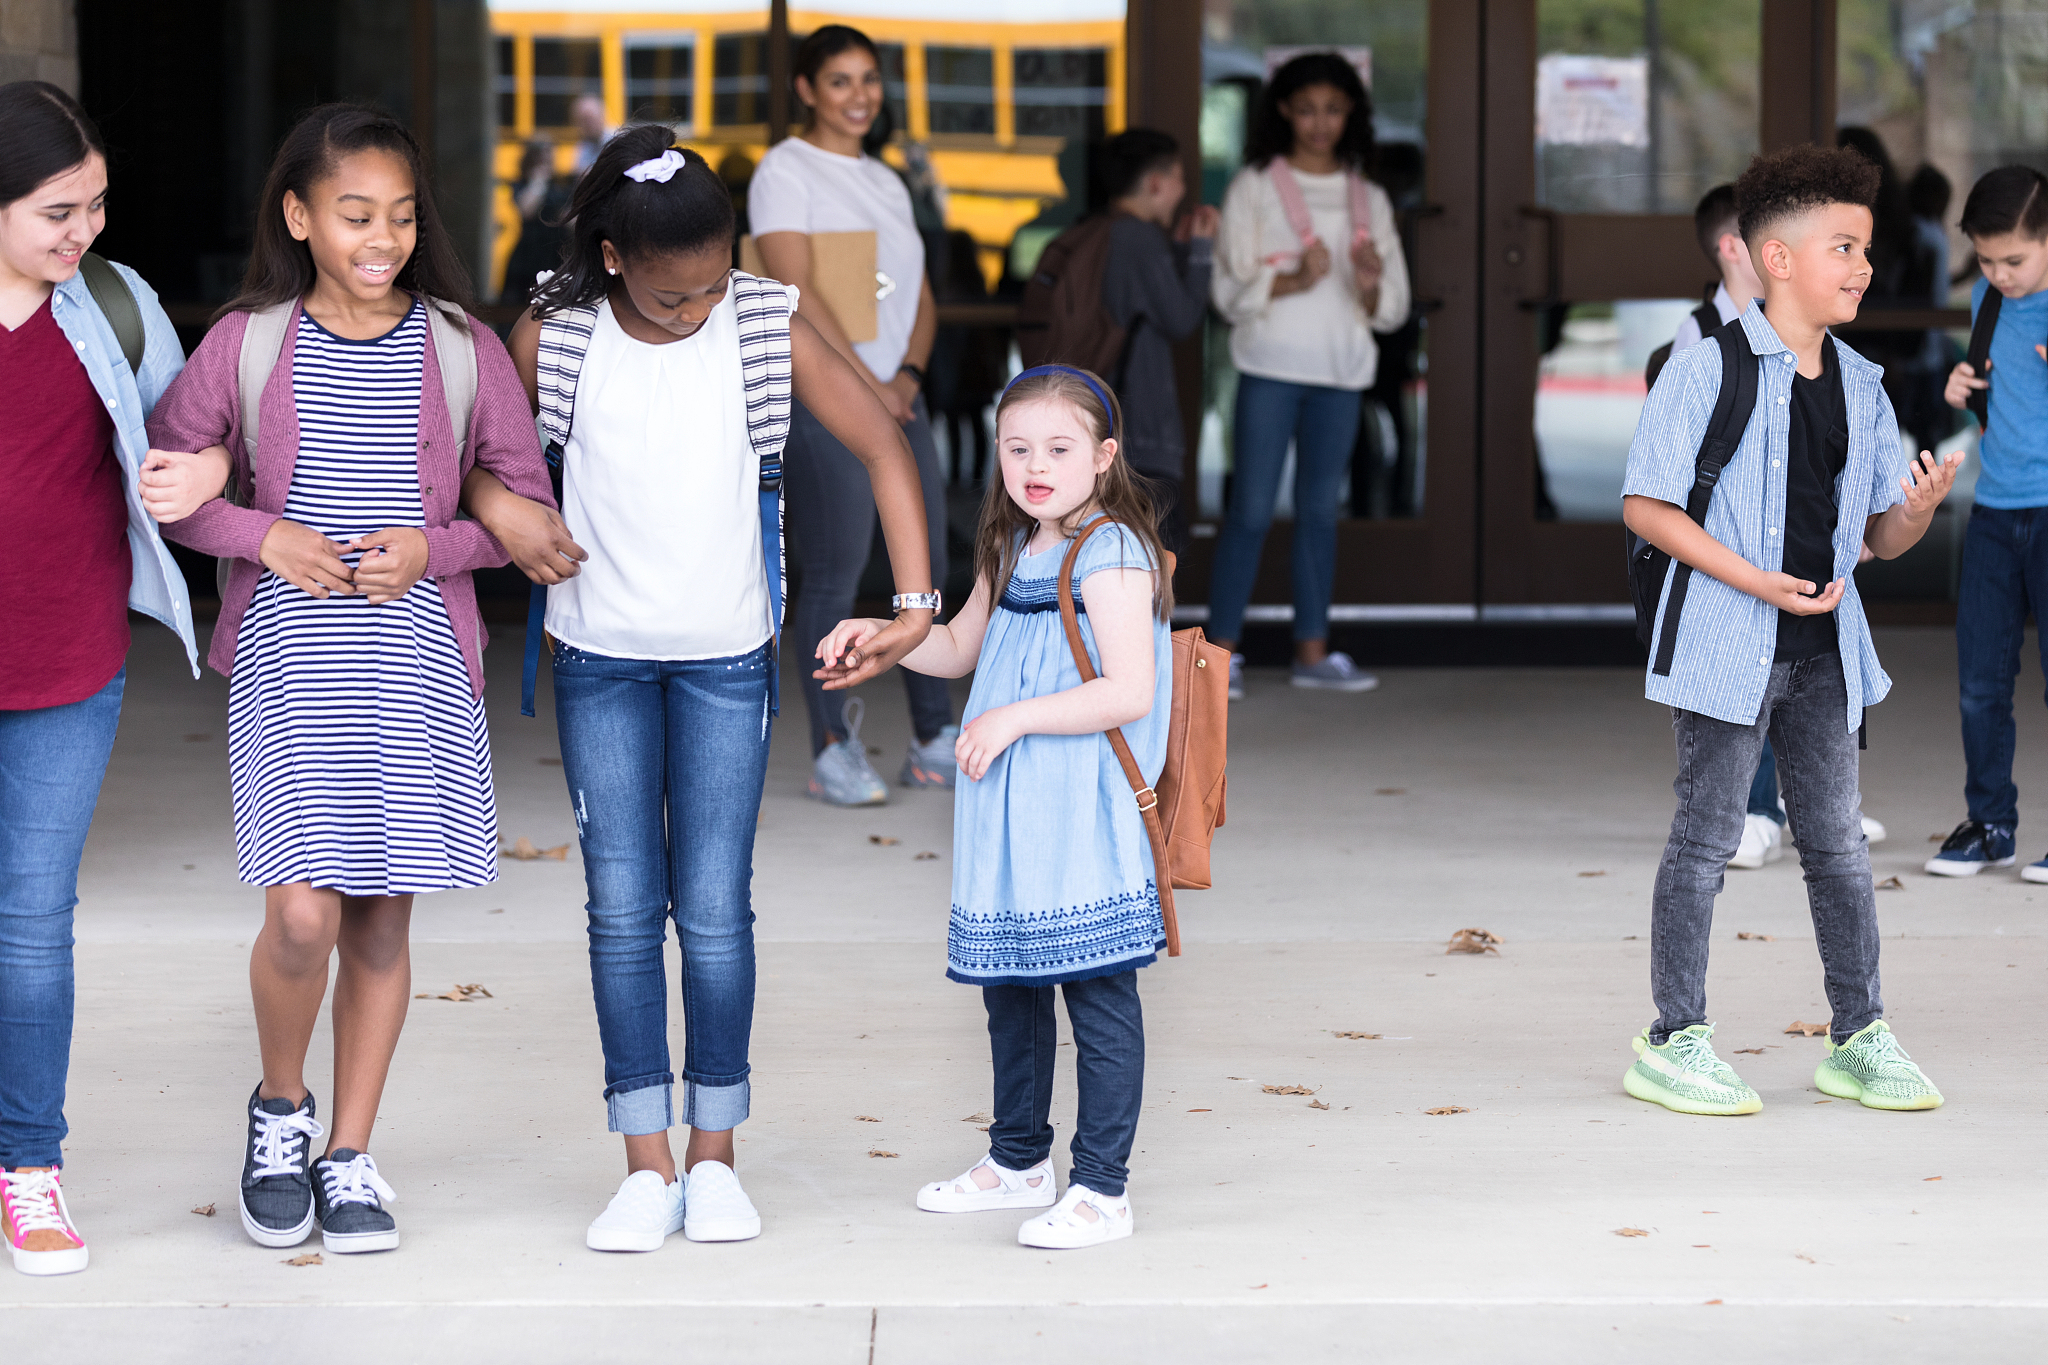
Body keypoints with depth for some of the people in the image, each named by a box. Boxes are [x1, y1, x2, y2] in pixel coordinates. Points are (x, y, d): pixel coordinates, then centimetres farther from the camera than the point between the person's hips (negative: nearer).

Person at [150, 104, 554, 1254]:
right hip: (289, 661, -1)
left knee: (384, 918, 6)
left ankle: (351, 1155, 20)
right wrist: (265, 536, -9)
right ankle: (279, 1107, 16)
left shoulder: (462, 350, 2)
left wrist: (433, 547, -9)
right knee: (304, 911, -12)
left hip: (420, 664, 1)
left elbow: (526, 504, 7)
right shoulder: (246, 344, 0)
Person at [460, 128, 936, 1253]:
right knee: (622, 912, 1)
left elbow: (883, 449, -3)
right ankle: (646, 1165, 8)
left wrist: (915, 600, -10)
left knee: (714, 910, 0)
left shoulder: (770, 329, -8)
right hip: (601, 660, 1)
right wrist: (499, 508, -15)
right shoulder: (554, 338, -7)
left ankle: (714, 1157, 12)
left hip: (726, 659, -1)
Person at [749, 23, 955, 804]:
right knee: (833, 577, -6)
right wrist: (870, 385, -13)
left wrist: (909, 374, -3)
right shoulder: (785, 171, -3)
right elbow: (798, 292, -12)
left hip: (898, 396, 7)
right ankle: (832, 751, 1)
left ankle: (935, 743, 13)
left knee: (927, 567, 6)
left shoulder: (885, 181, 18)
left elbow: (921, 298, 16)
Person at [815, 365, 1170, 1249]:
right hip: (1007, 817, 9)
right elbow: (960, 648, 28)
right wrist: (881, 635, 12)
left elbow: (1130, 692, -20)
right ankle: (1018, 1160, 31)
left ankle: (1102, 1188, 1)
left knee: (1097, 995, -4)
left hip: (1086, 826, -9)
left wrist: (1016, 716, -20)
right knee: (1009, 988, 17)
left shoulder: (1112, 555, -13)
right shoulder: (1011, 553, 14)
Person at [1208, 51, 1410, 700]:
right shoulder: (1254, 188, 2)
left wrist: (1370, 286, -13)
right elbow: (1231, 291, -4)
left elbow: (1392, 310, 9)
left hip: (1341, 369, 3)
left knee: (1319, 508, 7)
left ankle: (1312, 649, 12)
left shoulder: (1369, 199, 12)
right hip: (1270, 366, -3)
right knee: (1251, 510, -6)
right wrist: (1292, 282, -20)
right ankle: (1222, 650, -3)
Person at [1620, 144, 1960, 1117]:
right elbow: (1645, 506, -12)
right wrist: (1753, 580, -18)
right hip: (1727, 649, -6)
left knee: (1837, 841, 10)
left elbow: (1879, 537, 12)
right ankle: (1673, 1041, 9)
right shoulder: (1708, 369, -9)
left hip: (1822, 650, 6)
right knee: (1706, 838, 0)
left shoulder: (1860, 384, 10)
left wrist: (1916, 513, -12)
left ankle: (1859, 1038, 19)